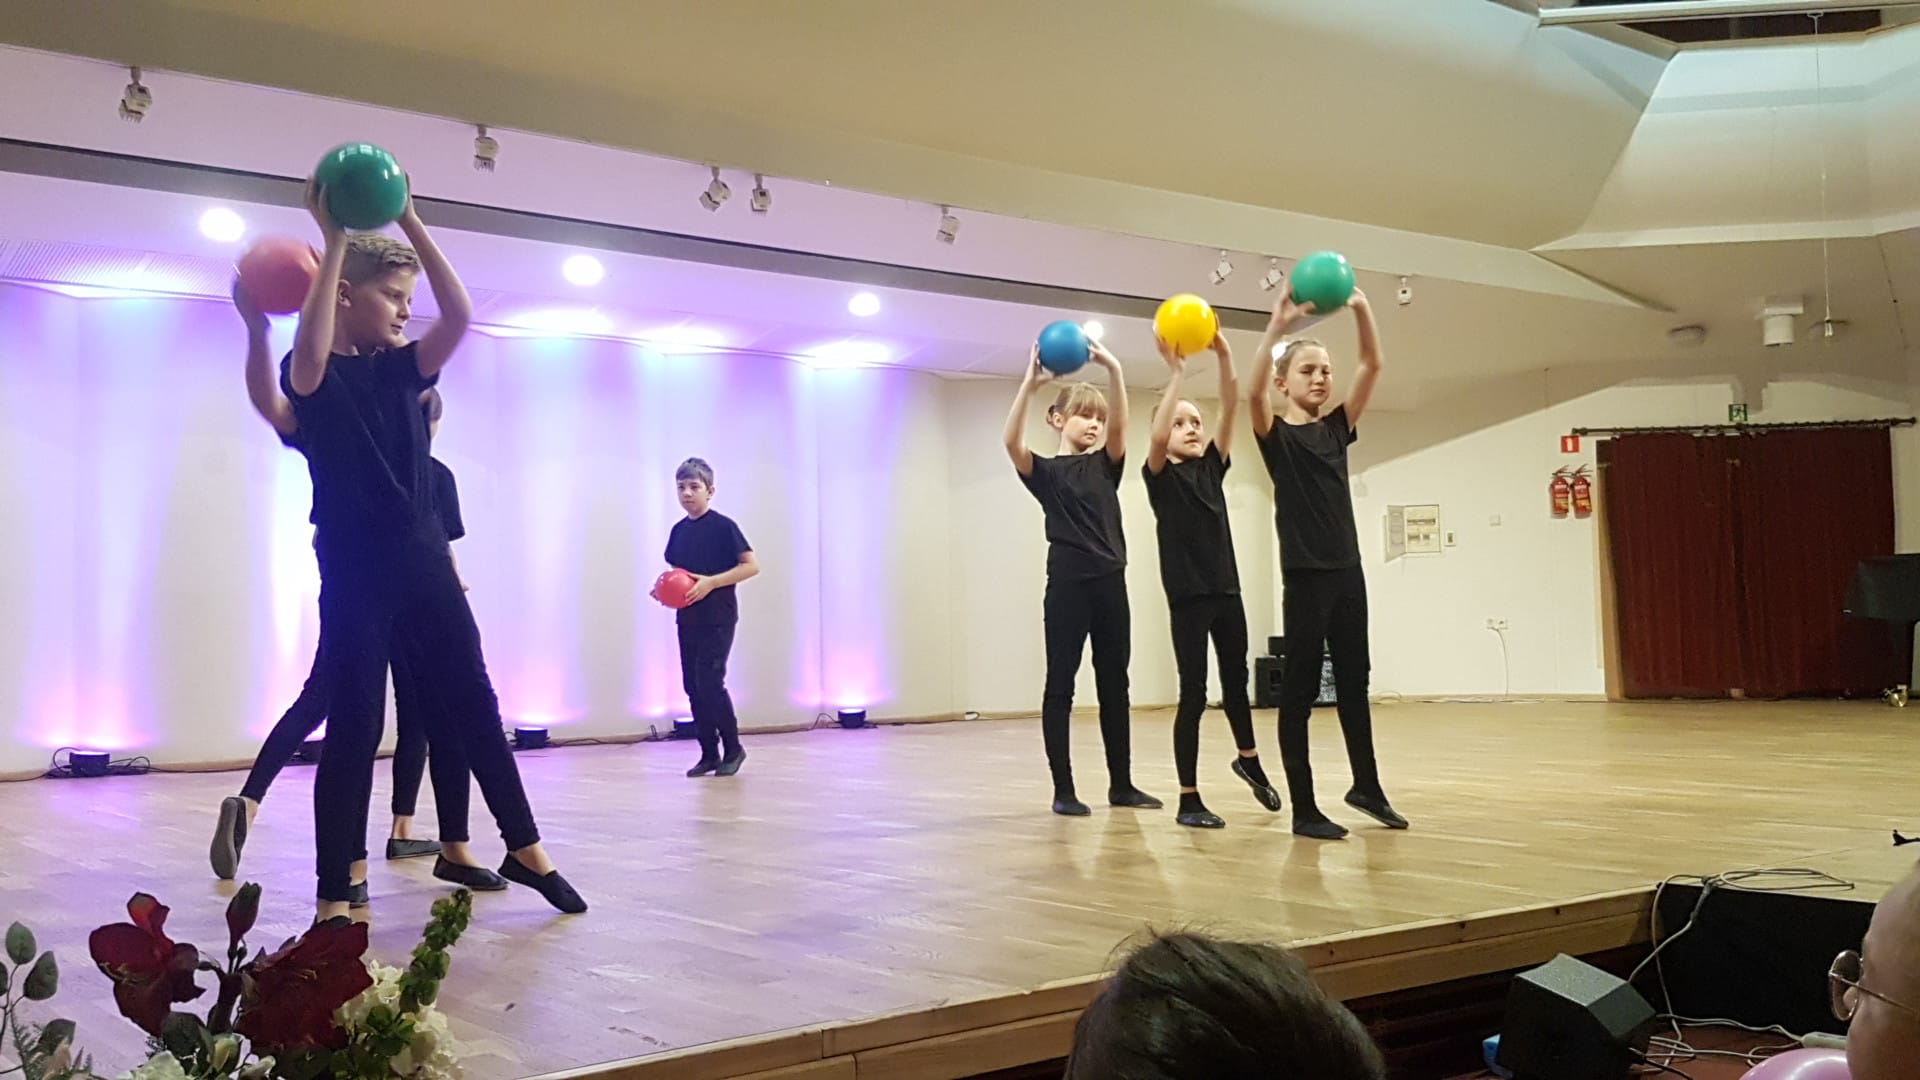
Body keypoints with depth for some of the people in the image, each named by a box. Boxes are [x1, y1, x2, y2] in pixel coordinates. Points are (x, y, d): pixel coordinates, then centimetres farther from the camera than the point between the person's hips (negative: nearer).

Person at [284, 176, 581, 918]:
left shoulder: (401, 369, 10)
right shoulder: (312, 376, -4)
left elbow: (460, 315, -5)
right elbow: (310, 350, -29)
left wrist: (411, 222, -10)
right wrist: (334, 240, -26)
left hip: (426, 568, 5)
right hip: (354, 577, -5)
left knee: (474, 708, 9)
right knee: (353, 730, -2)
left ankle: (524, 850, 21)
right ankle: (335, 895, 7)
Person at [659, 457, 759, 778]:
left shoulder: (723, 526, -9)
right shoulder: (679, 530, 10)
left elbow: (751, 565, -12)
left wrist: (711, 582, -20)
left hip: (718, 618, -7)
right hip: (687, 618, 7)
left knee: (710, 682, -11)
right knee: (693, 686, 5)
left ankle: (733, 748, 6)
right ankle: (709, 754, 15)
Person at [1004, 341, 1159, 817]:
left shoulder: (1105, 465, 11)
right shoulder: (1045, 471, 1)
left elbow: (1119, 426, -7)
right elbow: (1012, 442, -19)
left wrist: (1114, 370, -21)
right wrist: (1030, 384, -30)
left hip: (1110, 582, 5)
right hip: (1067, 584, -5)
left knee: (1114, 684, 9)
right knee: (1060, 685, -1)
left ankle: (1121, 783, 17)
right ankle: (1063, 789, 4)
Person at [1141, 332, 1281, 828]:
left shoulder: (1213, 467, 8)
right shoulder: (1160, 476, -4)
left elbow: (1231, 410, -4)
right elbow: (1157, 438, -26)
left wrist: (1224, 356, -18)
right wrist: (1177, 372, -28)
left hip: (1226, 590, 5)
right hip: (1188, 596, -5)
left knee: (1236, 681, 20)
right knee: (1193, 694, -3)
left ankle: (1249, 760, 44)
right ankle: (1189, 800, 4)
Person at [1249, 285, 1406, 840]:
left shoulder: (1337, 427, 10)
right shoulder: (1275, 435, -4)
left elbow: (1372, 366, 2)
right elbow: (1253, 390, -24)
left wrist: (1360, 309, -13)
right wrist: (1279, 325, -35)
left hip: (1347, 570, 6)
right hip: (1304, 574, -6)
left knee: (1354, 682, 16)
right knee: (1299, 690, 0)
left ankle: (1367, 787, 30)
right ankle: (1304, 808, 4)